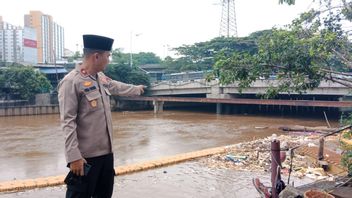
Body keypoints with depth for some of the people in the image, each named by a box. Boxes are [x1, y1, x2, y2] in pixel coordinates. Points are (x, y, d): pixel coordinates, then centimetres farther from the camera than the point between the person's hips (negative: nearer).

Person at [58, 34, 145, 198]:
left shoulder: (101, 78, 9)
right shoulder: (71, 82, -17)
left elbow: (117, 87, 30)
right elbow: (68, 122, -20)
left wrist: (137, 89, 46)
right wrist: (74, 156, -24)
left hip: (106, 152, 9)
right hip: (85, 156, -8)